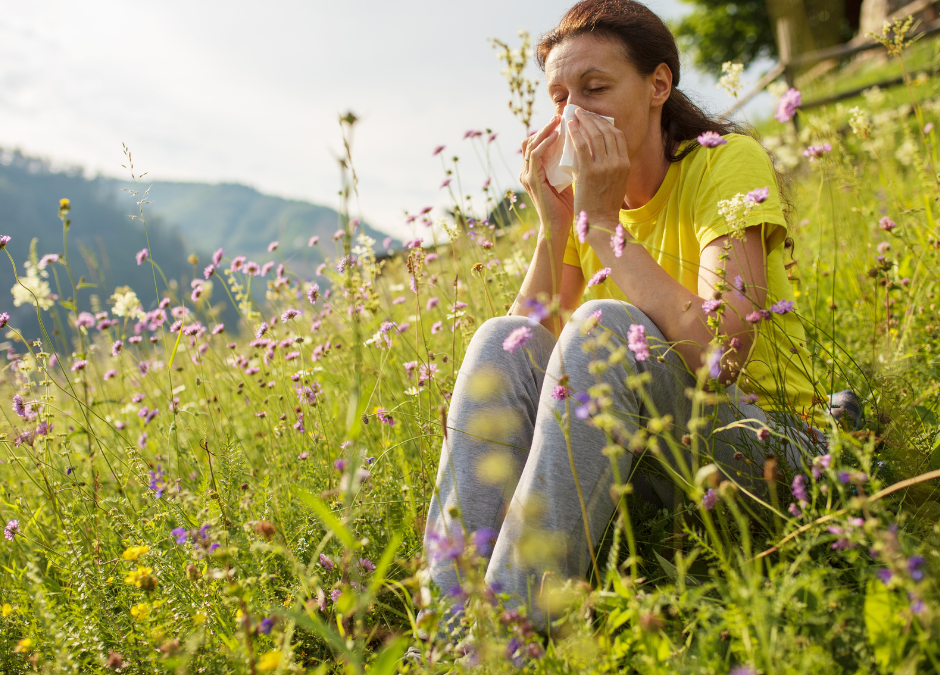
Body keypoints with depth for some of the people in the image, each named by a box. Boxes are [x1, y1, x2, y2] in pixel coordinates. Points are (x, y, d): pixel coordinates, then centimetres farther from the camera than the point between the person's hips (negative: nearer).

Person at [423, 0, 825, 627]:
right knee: (503, 340, -19)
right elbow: (533, 350, -3)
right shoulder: (581, 191, 6)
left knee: (604, 328, -31)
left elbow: (720, 353, -28)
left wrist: (602, 219, -22)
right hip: (641, 442, 5)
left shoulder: (728, 161, -11)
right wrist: (553, 225, -13)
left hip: (761, 441, -5)